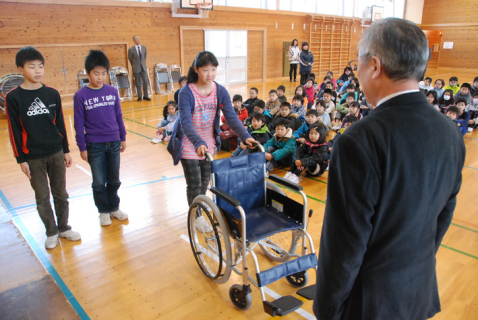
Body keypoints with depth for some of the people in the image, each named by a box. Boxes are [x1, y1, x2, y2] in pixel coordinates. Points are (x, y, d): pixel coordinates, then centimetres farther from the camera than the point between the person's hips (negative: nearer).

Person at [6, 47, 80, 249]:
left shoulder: (52, 94, 1)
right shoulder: (13, 97, -7)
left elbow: (60, 124, 6)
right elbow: (14, 131, -5)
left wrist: (66, 150, 8)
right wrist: (21, 159, -6)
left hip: (56, 153, 3)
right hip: (33, 157, -2)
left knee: (61, 193, 12)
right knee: (42, 198, 9)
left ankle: (64, 228, 28)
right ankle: (51, 232, 25)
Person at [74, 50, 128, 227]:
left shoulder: (113, 91, 0)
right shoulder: (81, 96, -7)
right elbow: (79, 124, -4)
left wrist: (123, 138, 10)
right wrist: (82, 147, -4)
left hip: (114, 143, 3)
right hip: (94, 145, -2)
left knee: (114, 180, 14)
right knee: (99, 182, 9)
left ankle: (114, 207, 31)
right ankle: (103, 211, 26)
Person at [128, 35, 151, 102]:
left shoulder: (144, 47, 4)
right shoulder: (131, 50, -7)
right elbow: (130, 59, 7)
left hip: (143, 67, 3)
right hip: (136, 69, -2)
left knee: (146, 82, -3)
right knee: (138, 84, 3)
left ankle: (145, 96, 9)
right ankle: (139, 97, 13)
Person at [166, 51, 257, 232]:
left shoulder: (220, 91, -9)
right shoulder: (186, 93, -21)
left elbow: (231, 117, -15)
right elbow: (185, 122, -31)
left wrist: (245, 136, -31)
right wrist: (198, 144, -47)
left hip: (208, 144, 4)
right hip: (189, 146, -4)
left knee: (205, 181, 18)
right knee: (194, 184, 6)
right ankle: (197, 217, 29)